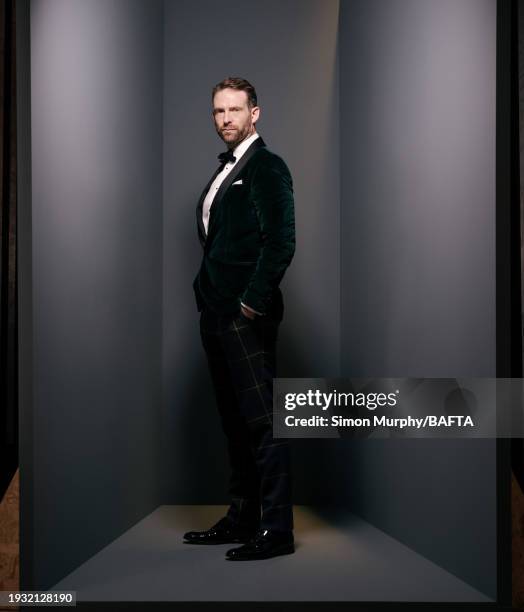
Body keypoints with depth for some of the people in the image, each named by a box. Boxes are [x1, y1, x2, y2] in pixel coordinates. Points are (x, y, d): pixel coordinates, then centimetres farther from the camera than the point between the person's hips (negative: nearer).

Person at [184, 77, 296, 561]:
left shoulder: (267, 167, -7)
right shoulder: (224, 171, 20)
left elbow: (281, 242, -17)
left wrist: (253, 301, -20)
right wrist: (207, 295, 16)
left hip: (247, 317, -9)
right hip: (216, 315, 9)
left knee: (262, 420, -7)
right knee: (234, 422, 14)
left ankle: (278, 529, -1)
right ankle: (242, 519, 23)